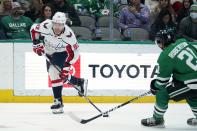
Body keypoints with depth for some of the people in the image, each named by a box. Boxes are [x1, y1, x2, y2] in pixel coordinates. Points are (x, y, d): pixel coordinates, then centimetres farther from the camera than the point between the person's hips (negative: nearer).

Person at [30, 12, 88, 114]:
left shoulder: (68, 35, -34)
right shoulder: (46, 26, -28)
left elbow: (73, 53, -27)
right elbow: (34, 29, -8)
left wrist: (66, 66, -32)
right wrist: (37, 44, -16)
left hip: (61, 53, -5)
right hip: (49, 52, 5)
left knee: (55, 72, -23)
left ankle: (58, 102, -14)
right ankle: (80, 82, 26)